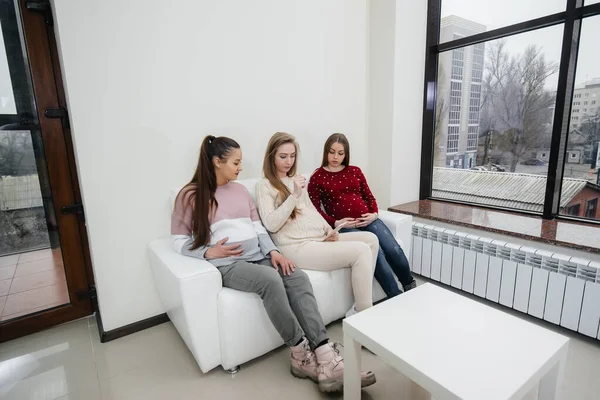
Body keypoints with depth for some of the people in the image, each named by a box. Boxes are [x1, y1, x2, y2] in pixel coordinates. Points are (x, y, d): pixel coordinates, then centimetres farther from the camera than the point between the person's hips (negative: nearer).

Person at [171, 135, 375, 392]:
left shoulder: (240, 190, 18)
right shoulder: (190, 195, 1)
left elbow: (258, 227, 14)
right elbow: (179, 241, 2)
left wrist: (273, 251, -4)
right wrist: (209, 252, -15)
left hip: (259, 257, 5)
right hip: (227, 264, -5)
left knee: (298, 278, -22)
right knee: (270, 279, -33)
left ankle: (326, 361, -26)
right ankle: (302, 356, -16)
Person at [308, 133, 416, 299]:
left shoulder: (355, 171, 16)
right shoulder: (317, 178, 5)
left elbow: (368, 195, 18)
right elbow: (314, 209, -2)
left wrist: (374, 214, -1)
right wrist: (336, 223, -13)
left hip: (367, 220, 4)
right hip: (345, 226, -3)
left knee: (394, 250, -17)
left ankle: (411, 287, 12)